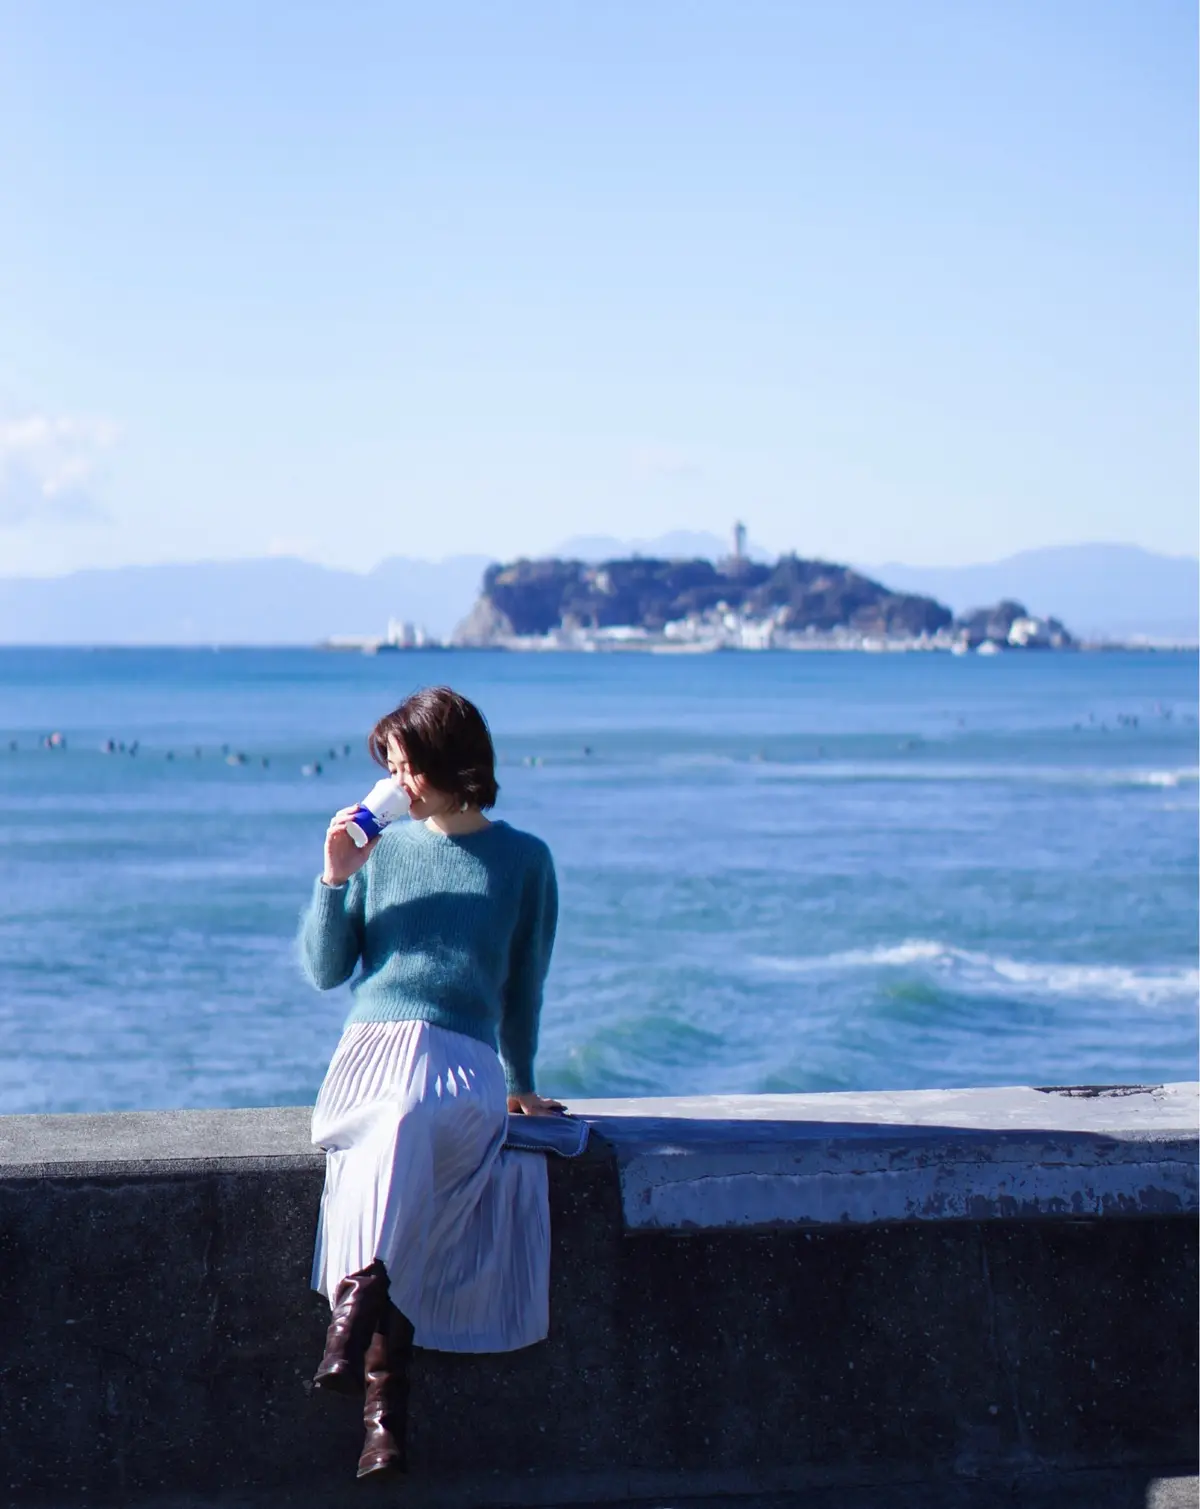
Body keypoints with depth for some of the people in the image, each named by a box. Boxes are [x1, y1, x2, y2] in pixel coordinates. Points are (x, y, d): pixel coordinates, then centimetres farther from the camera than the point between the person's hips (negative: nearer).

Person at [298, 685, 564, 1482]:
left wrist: (519, 1083, 25)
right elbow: (325, 971, 14)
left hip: (463, 1058, -1)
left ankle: (358, 1300, -48)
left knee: (405, 1116, -39)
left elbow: (524, 983, 20)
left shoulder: (523, 860, 11)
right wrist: (335, 879, 1)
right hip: (372, 1046, 1)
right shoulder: (383, 848, 15)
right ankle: (385, 1405, -41)